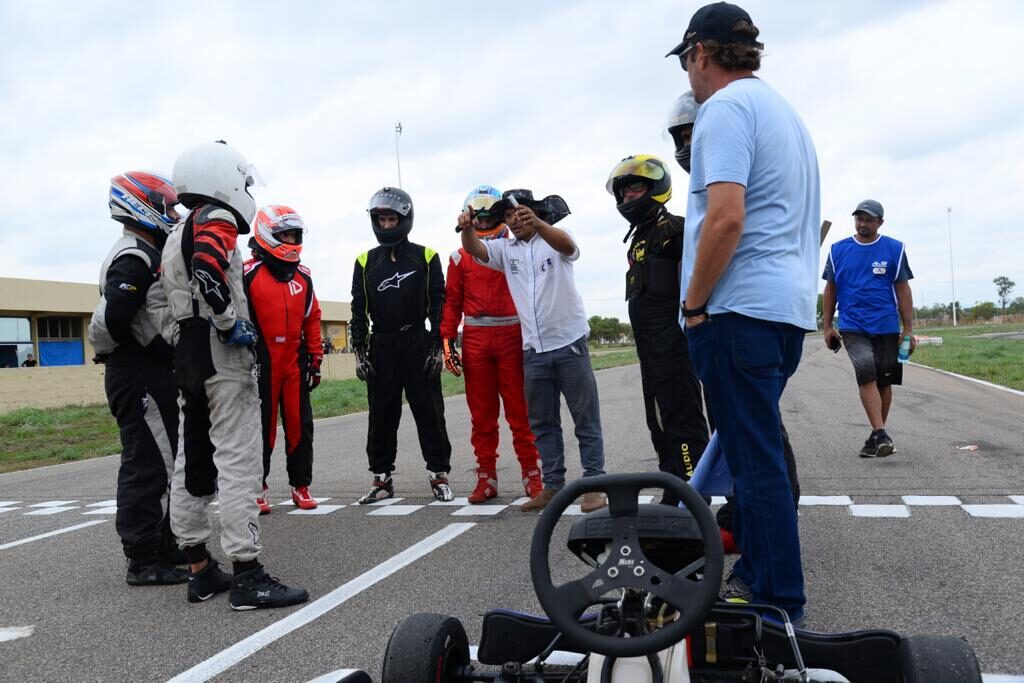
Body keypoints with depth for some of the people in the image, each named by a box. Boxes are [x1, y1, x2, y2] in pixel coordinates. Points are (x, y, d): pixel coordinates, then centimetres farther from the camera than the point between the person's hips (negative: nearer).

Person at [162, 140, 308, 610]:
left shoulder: (179, 234, 22)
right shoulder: (216, 220, -8)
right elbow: (207, 268, -28)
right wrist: (230, 324, -20)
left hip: (187, 355, 10)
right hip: (222, 355, -10)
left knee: (193, 462, 12)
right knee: (238, 461, -9)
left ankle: (199, 570, 21)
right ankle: (247, 577, -7)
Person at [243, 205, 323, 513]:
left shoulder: (303, 276, 12)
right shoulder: (248, 274, -5)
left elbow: (312, 318, 15)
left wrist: (315, 359, 12)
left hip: (295, 362, 4)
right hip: (260, 363, -4)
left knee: (300, 426, 6)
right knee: (261, 427, 4)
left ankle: (301, 485, 17)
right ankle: (257, 488, 14)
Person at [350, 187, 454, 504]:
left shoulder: (426, 257, 4)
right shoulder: (365, 261, 10)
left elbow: (438, 304, 1)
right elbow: (359, 310, 9)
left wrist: (437, 347, -6)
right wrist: (360, 352, 1)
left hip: (419, 344, -2)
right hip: (381, 347, 2)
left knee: (430, 412, 1)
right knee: (381, 415, 6)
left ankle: (439, 474, 11)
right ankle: (381, 478, 16)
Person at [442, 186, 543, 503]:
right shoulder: (460, 258, 10)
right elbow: (452, 303, 9)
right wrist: (448, 341, 1)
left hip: (513, 336, -1)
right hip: (475, 340, 1)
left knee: (520, 411, 0)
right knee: (481, 413, 6)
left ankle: (532, 475, 8)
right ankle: (486, 477, 14)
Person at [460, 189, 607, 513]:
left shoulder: (555, 238, -2)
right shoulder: (505, 249, 9)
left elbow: (567, 245, -25)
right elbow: (474, 248, -8)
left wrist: (537, 224, -46)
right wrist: (467, 229, -32)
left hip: (569, 343, -4)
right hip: (533, 350, 5)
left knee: (586, 419, 2)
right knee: (542, 423, 11)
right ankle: (553, 485, 20)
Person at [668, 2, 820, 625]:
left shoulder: (725, 107, -8)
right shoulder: (783, 108, 22)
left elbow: (725, 218, -23)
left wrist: (694, 303, -12)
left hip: (741, 308, -10)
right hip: (790, 306, 10)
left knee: (755, 457, -4)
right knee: (758, 448, 17)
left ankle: (779, 603, 5)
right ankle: (757, 571, 27)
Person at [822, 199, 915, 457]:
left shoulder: (895, 249, 5)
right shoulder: (839, 250, 7)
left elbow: (903, 290, 5)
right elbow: (830, 289, 11)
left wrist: (908, 329, 1)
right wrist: (827, 326, 7)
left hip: (887, 327, 1)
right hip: (853, 326, -1)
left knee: (884, 382, 6)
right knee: (867, 375, -18)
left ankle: (876, 436, 20)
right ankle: (881, 436, -21)